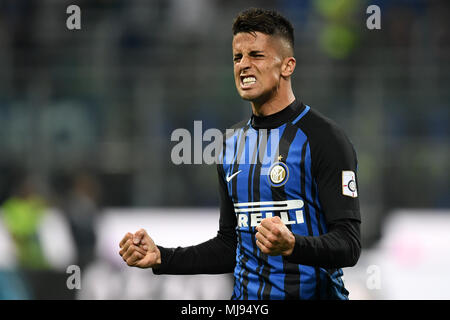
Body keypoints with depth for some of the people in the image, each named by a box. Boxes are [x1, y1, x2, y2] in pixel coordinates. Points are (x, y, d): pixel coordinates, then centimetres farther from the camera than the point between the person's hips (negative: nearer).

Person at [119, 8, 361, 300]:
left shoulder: (323, 138, -10)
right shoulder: (234, 144, 11)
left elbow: (349, 245, -17)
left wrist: (292, 245, -33)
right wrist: (161, 258, 6)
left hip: (313, 292, -6)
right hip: (247, 295, 6)